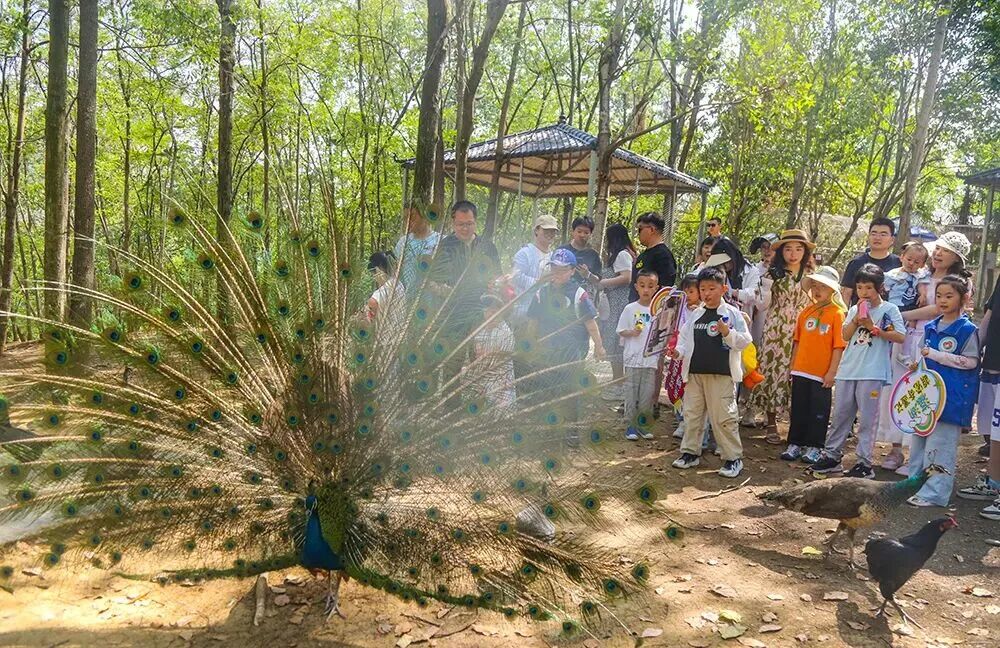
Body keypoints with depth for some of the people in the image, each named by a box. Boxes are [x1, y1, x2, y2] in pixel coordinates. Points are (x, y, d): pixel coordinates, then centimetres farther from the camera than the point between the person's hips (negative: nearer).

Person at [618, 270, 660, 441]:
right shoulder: (630, 309, 0)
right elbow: (621, 331, 3)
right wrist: (632, 332, -15)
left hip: (651, 359, 1)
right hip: (633, 358, -1)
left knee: (648, 394, 7)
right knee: (631, 393, 3)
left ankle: (643, 425, 20)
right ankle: (631, 426, 13)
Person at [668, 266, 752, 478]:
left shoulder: (732, 313, -2)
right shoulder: (695, 315, 11)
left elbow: (745, 341, -4)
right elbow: (685, 338, 15)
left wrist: (727, 332, -19)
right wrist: (678, 351, -3)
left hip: (721, 374, -5)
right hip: (695, 372, 5)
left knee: (723, 417, -3)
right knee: (692, 414, 11)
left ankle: (733, 457, 7)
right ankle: (690, 452, 23)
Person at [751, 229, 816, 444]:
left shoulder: (811, 276, 9)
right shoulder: (773, 274, 3)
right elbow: (763, 306, 1)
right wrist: (766, 287, -14)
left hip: (802, 333, 2)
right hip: (776, 331, -1)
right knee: (773, 372, -1)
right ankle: (772, 425, 9)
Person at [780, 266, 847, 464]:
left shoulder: (837, 313, -7)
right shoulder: (806, 312, 8)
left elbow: (839, 346, -9)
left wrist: (832, 372, -12)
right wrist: (792, 366, 12)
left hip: (822, 374, -4)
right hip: (801, 371, 4)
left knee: (818, 412, 5)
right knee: (798, 409, 11)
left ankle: (814, 447, 16)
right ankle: (795, 444, 20)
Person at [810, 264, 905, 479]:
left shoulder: (889, 309, 1)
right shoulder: (854, 309, 14)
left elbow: (901, 337, -8)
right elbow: (845, 336, 4)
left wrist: (874, 327, -12)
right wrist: (857, 318, -8)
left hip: (872, 372, -5)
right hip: (848, 370, 5)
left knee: (867, 419, 0)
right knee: (840, 415, 10)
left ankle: (864, 463, 5)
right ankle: (832, 456, 19)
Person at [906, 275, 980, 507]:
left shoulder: (967, 329, -8)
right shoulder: (931, 328, 12)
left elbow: (971, 361, -13)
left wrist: (935, 355, -16)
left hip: (951, 397, -7)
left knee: (939, 445, -6)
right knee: (919, 440, 12)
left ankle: (934, 493, 0)